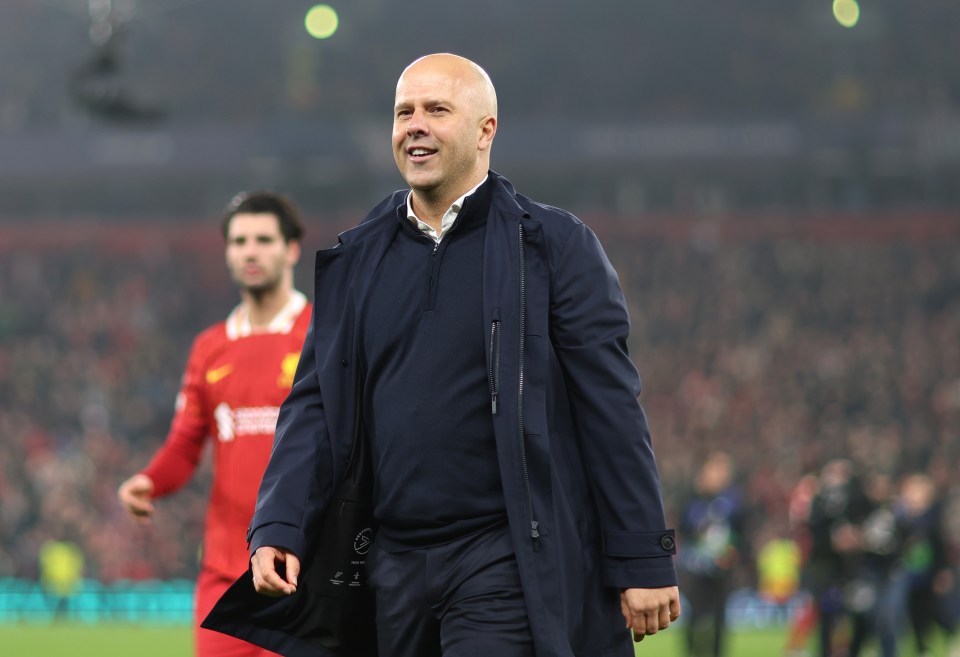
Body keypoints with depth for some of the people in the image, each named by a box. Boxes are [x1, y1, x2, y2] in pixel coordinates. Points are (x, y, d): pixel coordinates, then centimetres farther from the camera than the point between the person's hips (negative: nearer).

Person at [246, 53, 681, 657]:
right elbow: (317, 404, 12)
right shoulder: (354, 260, 13)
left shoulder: (555, 246, -1)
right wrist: (278, 527, -3)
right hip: (394, 569, 5)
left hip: (506, 564, -5)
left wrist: (645, 562, -8)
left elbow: (611, 409, -4)